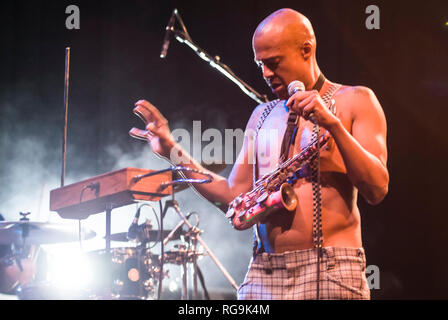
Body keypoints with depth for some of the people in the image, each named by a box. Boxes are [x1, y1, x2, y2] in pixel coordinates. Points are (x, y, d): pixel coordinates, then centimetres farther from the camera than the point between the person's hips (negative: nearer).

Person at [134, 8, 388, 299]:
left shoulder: (354, 101, 4)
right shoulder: (263, 115, 18)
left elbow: (377, 190, -7)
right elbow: (236, 196, 15)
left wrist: (333, 125, -17)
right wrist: (174, 153, 10)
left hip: (331, 270, -4)